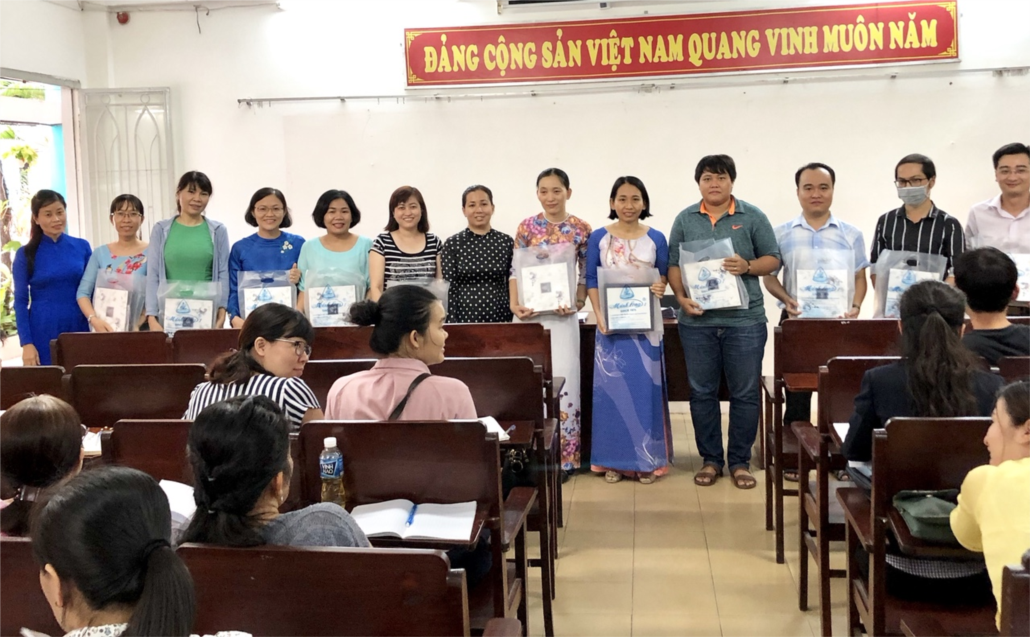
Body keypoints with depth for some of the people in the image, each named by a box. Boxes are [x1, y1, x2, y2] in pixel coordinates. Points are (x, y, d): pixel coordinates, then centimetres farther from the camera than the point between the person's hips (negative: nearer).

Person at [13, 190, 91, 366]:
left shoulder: (82, 247, 5)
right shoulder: (26, 254, 0)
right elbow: (20, 301, -1)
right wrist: (26, 343, -9)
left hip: (79, 329, 2)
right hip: (43, 333, -2)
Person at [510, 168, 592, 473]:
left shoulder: (581, 229, 1)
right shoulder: (527, 227, 3)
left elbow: (586, 274, 4)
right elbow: (516, 270, 3)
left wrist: (578, 303, -11)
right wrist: (514, 304, -9)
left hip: (562, 313, -1)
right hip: (530, 313, 1)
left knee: (563, 379, -1)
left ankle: (563, 455, 8)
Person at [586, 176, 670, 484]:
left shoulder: (656, 239, 3)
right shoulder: (599, 237, 2)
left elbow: (664, 275, 9)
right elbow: (591, 280, 1)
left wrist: (661, 285, -15)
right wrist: (599, 315, -11)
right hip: (611, 323, 0)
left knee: (645, 387, 1)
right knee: (611, 387, 2)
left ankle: (646, 459, 11)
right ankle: (613, 460, 11)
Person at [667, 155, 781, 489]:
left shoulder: (753, 217, 4)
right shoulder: (685, 220, 9)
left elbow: (773, 259, 4)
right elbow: (674, 265, 8)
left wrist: (747, 266, -15)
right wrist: (681, 297, -8)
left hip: (745, 320, -1)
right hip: (697, 320, 2)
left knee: (744, 393, 4)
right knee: (702, 392, 7)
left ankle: (740, 461, 16)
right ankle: (710, 459, 19)